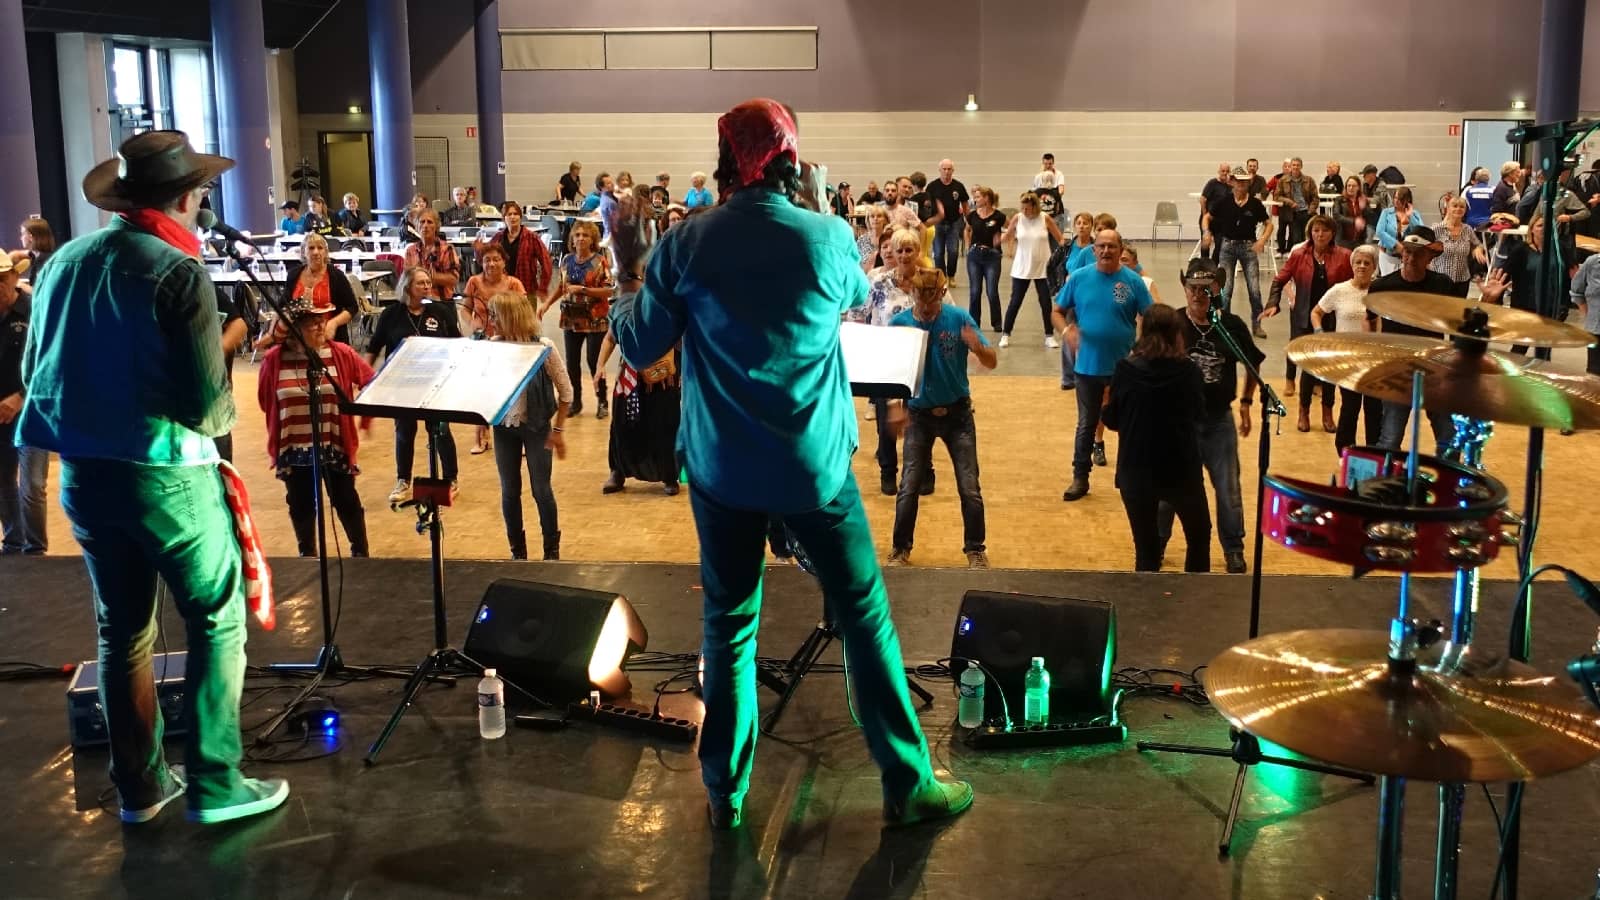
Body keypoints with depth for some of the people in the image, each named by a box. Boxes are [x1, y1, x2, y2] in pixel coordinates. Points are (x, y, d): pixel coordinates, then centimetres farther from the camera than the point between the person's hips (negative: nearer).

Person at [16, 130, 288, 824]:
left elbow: (34, 372, 13)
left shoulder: (62, 262, 5)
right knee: (218, 622, 6)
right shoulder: (178, 273, -15)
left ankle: (140, 785, 26)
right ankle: (214, 785, 8)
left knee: (121, 629, 16)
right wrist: (216, 415, 5)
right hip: (165, 476, -7)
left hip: (80, 474, 7)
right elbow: (210, 408, -17)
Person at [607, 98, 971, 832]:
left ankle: (725, 793, 20)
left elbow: (640, 348, 2)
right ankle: (907, 784, 15)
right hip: (812, 464, -1)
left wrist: (621, 304, 22)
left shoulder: (685, 244, -8)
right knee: (863, 612, 9)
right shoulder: (828, 237, -8)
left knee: (729, 622, 13)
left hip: (721, 466, 1)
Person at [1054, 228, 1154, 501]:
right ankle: (1080, 478, 22)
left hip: (1125, 366, -1)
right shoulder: (1079, 278, -2)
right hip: (1088, 365, 1)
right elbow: (1057, 311, 3)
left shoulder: (1133, 281, -7)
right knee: (1087, 424, 11)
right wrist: (1067, 329, -17)